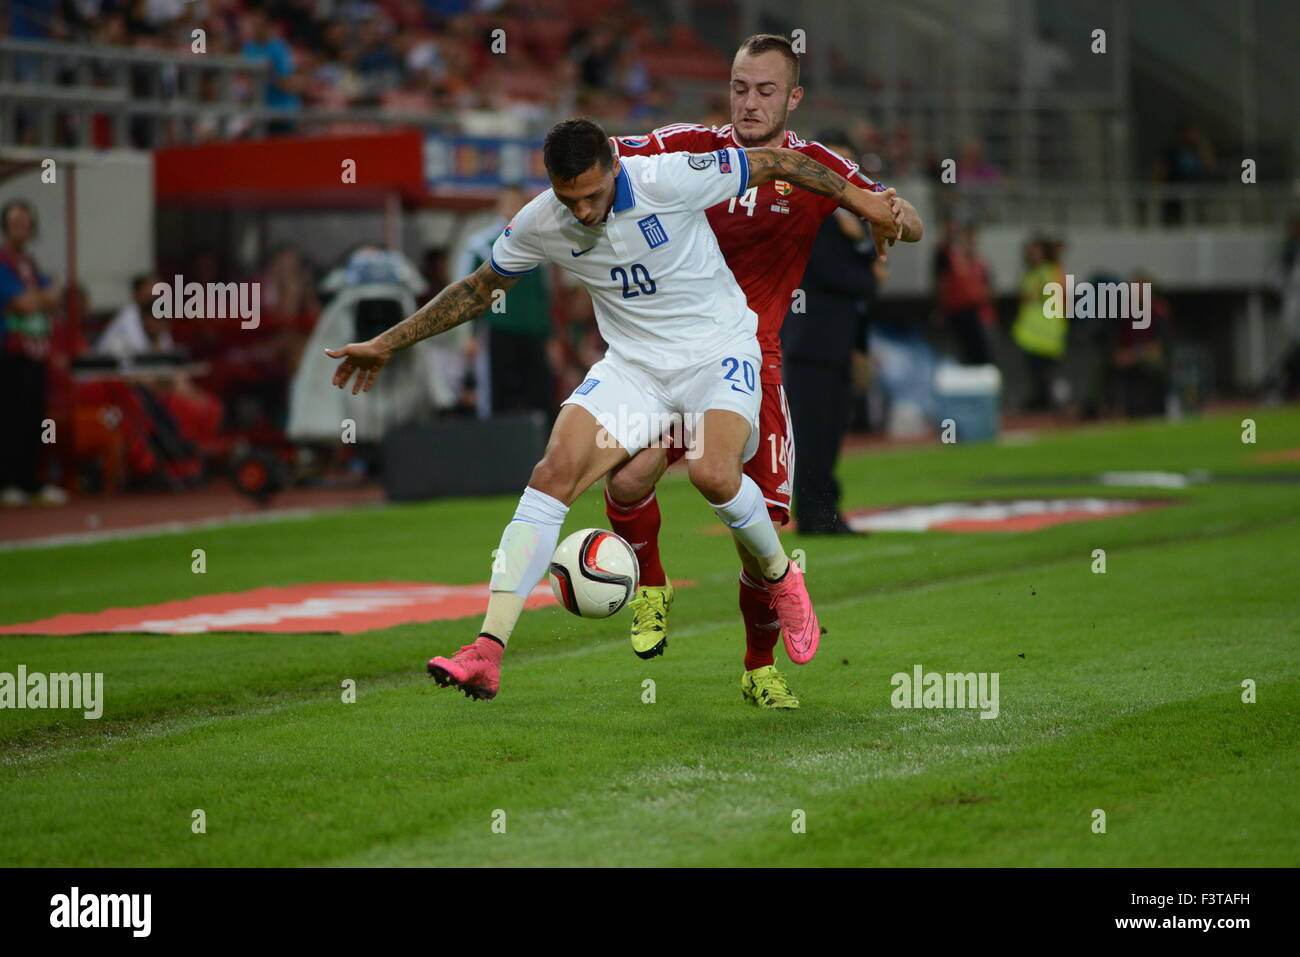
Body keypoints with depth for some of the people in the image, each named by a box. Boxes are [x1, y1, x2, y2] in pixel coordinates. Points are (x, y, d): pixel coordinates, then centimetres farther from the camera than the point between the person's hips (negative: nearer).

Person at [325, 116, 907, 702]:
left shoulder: (670, 179, -22)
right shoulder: (537, 226, -8)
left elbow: (772, 163, -9)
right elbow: (478, 289, 10)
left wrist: (859, 199, -3)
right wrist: (388, 343, 11)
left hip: (719, 351, -3)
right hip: (633, 364, 3)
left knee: (712, 473, -31)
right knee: (555, 470, -19)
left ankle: (780, 577, 4)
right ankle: (487, 652, -24)